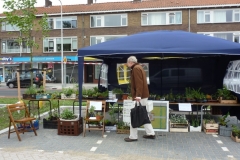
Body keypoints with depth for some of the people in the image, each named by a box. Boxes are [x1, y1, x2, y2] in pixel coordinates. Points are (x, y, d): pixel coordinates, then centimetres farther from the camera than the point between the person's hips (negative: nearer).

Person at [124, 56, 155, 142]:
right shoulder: (139, 68, 20)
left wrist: (138, 96, -29)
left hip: (139, 97, -11)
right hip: (143, 96, 11)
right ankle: (151, 133, 21)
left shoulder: (136, 68, -12)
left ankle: (133, 136, 3)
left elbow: (139, 83, -23)